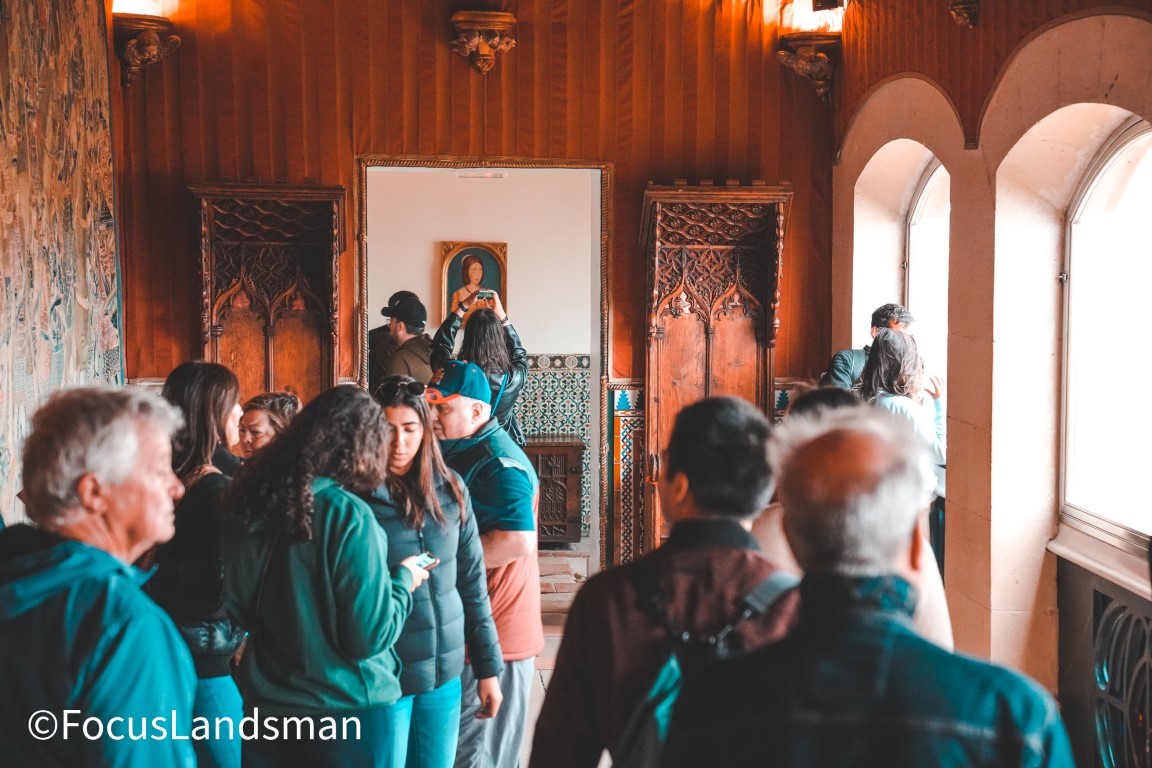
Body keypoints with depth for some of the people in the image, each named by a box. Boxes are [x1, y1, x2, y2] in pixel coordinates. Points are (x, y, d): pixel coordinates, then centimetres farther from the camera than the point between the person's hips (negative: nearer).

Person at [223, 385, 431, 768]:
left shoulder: (257, 503, -3)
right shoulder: (349, 515, -20)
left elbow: (235, 607, 8)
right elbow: (371, 636, -17)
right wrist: (403, 579, -1)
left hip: (266, 705, 5)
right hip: (346, 712, -5)